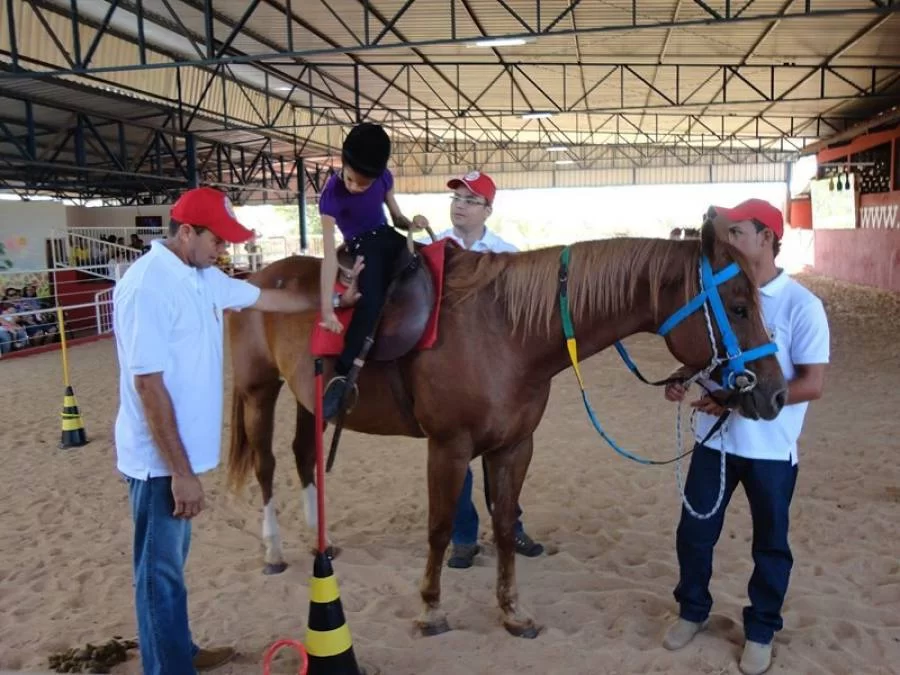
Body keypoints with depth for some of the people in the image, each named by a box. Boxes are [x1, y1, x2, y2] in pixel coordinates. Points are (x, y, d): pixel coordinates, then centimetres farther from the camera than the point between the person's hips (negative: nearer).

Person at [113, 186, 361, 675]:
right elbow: (148, 383, -25)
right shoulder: (148, 286, -22)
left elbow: (264, 298, 21)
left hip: (181, 452, 9)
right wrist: (181, 472, -24)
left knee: (172, 560, 22)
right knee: (161, 570, 5)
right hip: (159, 460, -9)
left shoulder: (202, 277, 6)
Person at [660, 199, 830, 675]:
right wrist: (682, 377, -9)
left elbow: (812, 385, -17)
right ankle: (692, 610, 36)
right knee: (693, 533, 13)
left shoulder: (802, 305, -14)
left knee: (770, 544, 14)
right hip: (715, 439, 4)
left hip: (770, 450, -4)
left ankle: (760, 631, 34)